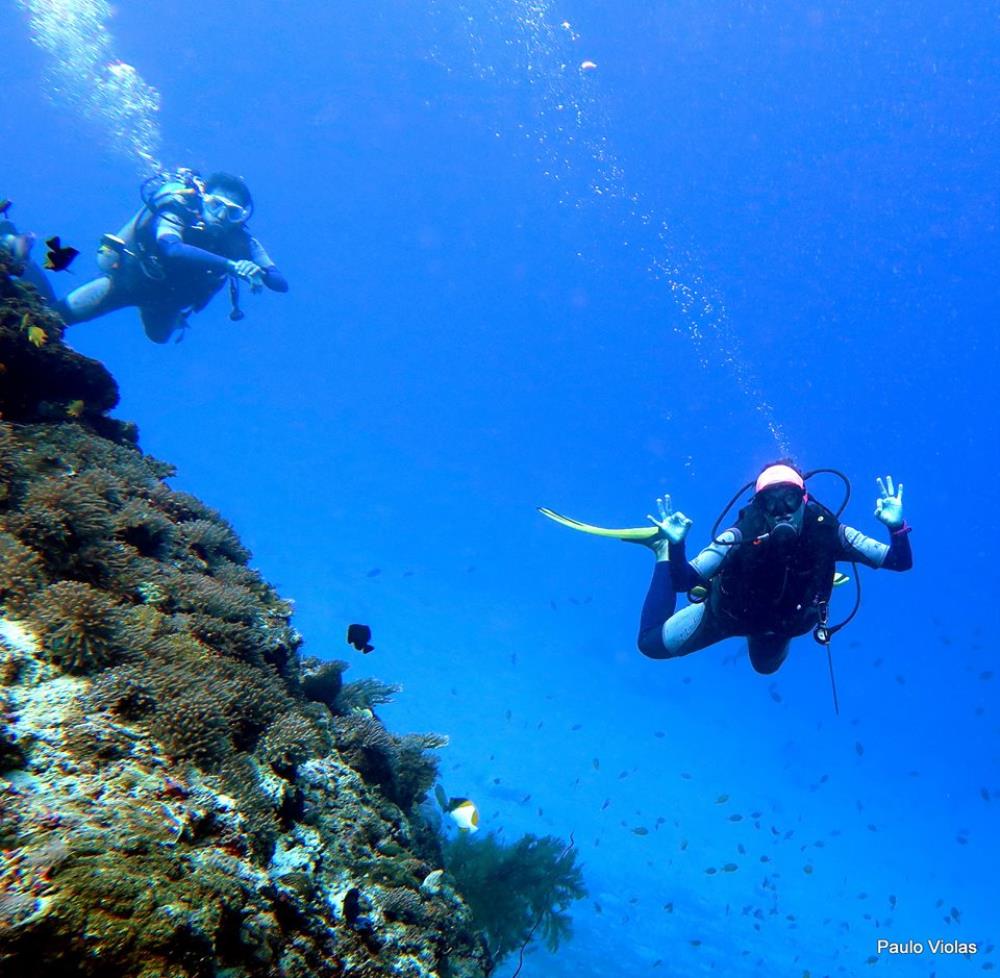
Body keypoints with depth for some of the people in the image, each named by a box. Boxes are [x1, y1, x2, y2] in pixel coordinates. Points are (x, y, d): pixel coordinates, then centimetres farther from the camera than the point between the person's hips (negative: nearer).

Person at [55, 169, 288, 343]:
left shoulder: (239, 240, -27)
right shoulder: (176, 214, -36)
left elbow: (281, 283, -33)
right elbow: (172, 250, -59)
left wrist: (259, 273, -56)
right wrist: (230, 264, -67)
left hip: (170, 299, 4)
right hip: (129, 282, -4)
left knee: (159, 336, 32)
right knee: (58, 315, 3)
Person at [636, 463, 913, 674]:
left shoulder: (826, 532, -33)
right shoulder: (742, 537, -39)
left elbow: (900, 562, -28)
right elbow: (682, 581, -38)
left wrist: (896, 526, -48)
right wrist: (675, 547, -57)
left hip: (785, 622, 3)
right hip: (728, 612, -3)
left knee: (766, 666, 33)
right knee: (651, 643, -2)